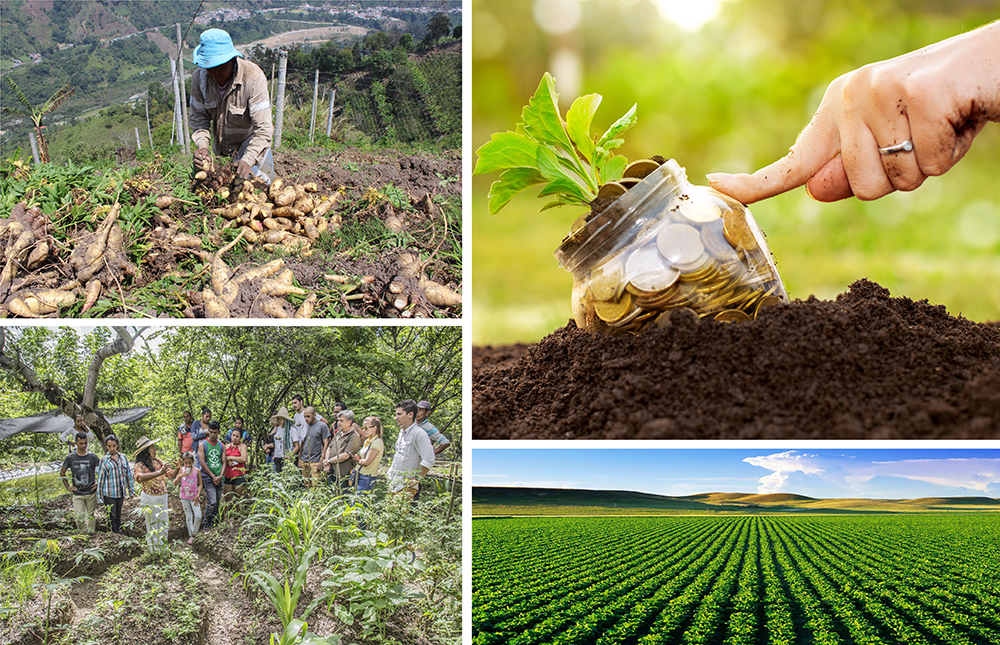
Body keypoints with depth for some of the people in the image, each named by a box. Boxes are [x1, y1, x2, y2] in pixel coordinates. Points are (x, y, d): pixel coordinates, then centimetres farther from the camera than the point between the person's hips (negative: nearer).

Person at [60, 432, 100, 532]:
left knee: (90, 515, 8)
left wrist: (99, 483, 1)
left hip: (91, 493, 0)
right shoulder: (70, 457, -2)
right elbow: (62, 472, 13)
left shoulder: (92, 457, -3)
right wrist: (68, 486, 5)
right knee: (79, 517, -6)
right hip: (77, 494, 0)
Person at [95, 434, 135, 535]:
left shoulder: (123, 457, 5)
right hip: (109, 493, -3)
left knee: (118, 514, 14)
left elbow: (128, 474, 13)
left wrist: (131, 491, 14)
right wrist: (100, 497, -1)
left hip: (121, 492, 3)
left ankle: (120, 531, 23)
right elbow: (100, 479, -1)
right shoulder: (104, 460, -4)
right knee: (112, 516, 0)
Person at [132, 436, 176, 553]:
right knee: (152, 527, 8)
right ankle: (154, 551, 22)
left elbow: (170, 475, 8)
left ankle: (163, 549, 32)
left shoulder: (158, 461, 2)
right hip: (149, 500, -6)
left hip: (162, 498, 6)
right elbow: (140, 478, -39)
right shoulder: (140, 465, -16)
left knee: (164, 525, 16)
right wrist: (159, 472, -46)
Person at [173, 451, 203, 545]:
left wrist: (198, 495, -11)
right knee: (188, 516, 11)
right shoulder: (181, 470, -5)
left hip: (194, 497, -1)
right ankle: (190, 536, 20)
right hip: (184, 497, 1)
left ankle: (194, 532, 13)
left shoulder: (196, 471, -9)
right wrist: (180, 476, -22)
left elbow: (200, 484, -1)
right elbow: (175, 484, -5)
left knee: (198, 516, -11)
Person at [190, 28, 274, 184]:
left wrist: (248, 160, -46)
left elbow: (263, 129, -33)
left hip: (249, 140, -4)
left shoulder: (253, 78, -30)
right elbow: (199, 117, -6)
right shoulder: (199, 78, -16)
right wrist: (202, 145, -27)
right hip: (221, 145, 5)